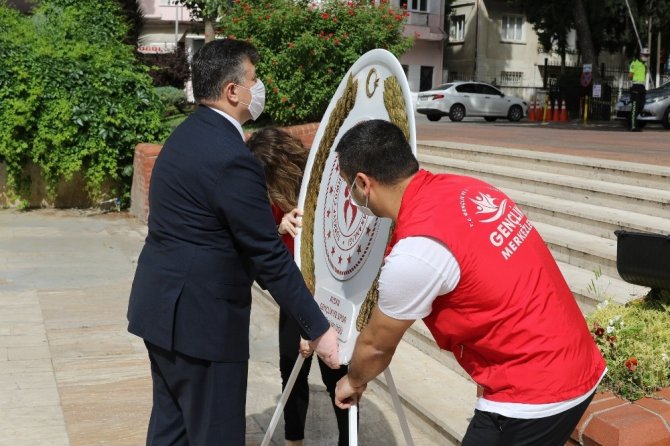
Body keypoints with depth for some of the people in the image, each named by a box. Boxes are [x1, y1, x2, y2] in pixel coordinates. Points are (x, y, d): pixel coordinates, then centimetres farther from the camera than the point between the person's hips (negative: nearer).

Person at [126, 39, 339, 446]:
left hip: (163, 305, 10)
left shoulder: (189, 134, 9)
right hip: (199, 316, -10)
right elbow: (268, 256, -20)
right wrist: (318, 329, -14)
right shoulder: (232, 158, -21)